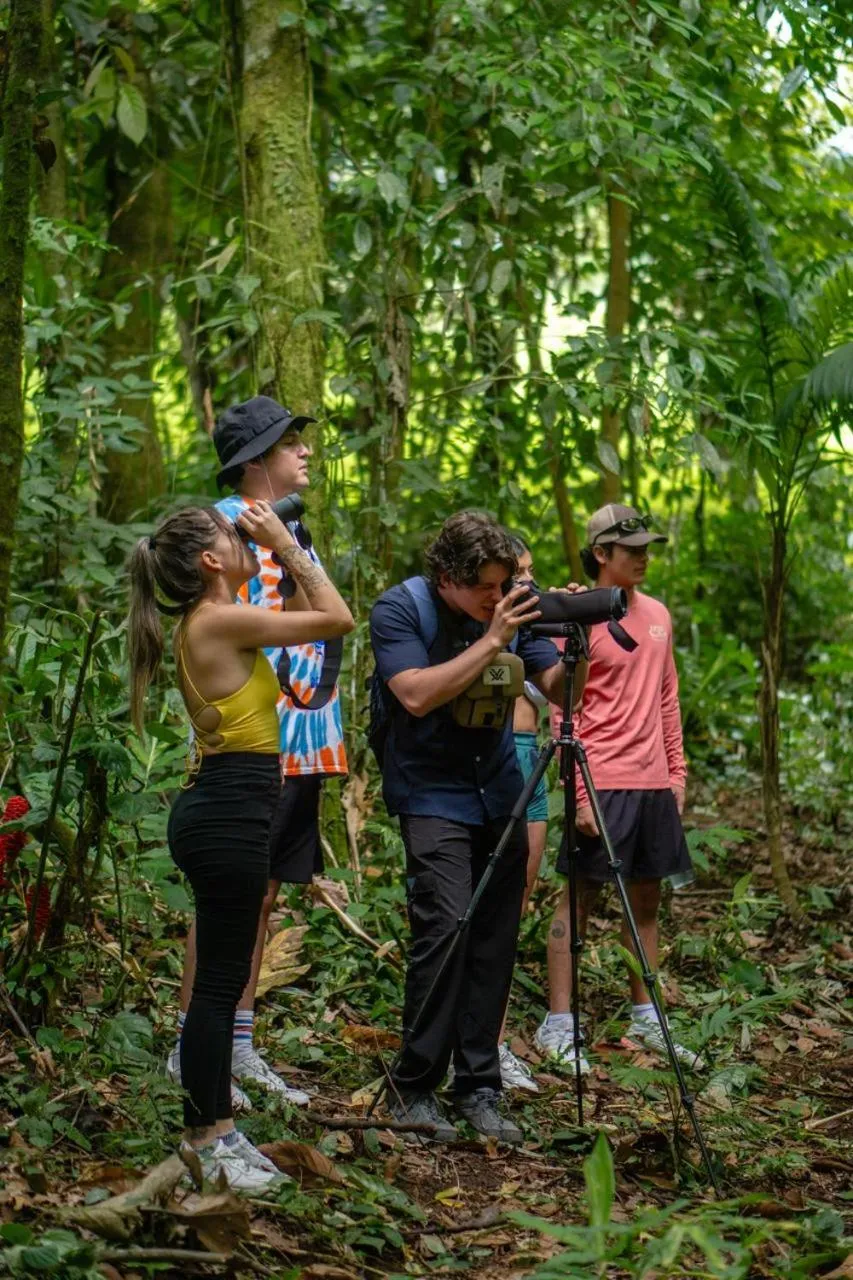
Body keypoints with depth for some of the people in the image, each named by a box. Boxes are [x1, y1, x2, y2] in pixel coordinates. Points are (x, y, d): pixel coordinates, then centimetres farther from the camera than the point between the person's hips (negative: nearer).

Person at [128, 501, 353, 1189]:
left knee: (222, 978, 15)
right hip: (231, 815, -10)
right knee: (219, 982, -4)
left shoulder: (211, 622, 13)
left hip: (217, 811, 10)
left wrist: (287, 554, 16)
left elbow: (312, 617, 25)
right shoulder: (221, 622, -15)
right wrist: (288, 548, -5)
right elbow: (339, 619, -12)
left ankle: (213, 1128, 23)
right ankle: (209, 1140, 3)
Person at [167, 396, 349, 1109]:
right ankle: (192, 1048, 4)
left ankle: (239, 1047, 18)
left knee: (262, 896, 11)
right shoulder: (224, 524, -9)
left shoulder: (294, 530, 17)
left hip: (302, 743, 8)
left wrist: (330, 737, 19)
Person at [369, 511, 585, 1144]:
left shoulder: (512, 608, 2)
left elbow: (556, 688, 3)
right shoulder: (399, 609, -10)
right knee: (444, 928, -17)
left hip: (499, 796, 5)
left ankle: (479, 1090, 11)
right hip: (431, 796, -5)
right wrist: (491, 641, -24)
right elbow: (417, 695, -23)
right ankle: (413, 1090, -7)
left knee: (495, 943, 2)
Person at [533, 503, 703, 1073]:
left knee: (647, 899, 12)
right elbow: (563, 714, -10)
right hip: (603, 784, -7)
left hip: (655, 784, 7)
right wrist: (581, 792, -15)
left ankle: (645, 1020, 21)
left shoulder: (658, 615, 12)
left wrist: (677, 772, 12)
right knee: (581, 897, -3)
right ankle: (558, 1027, 2)